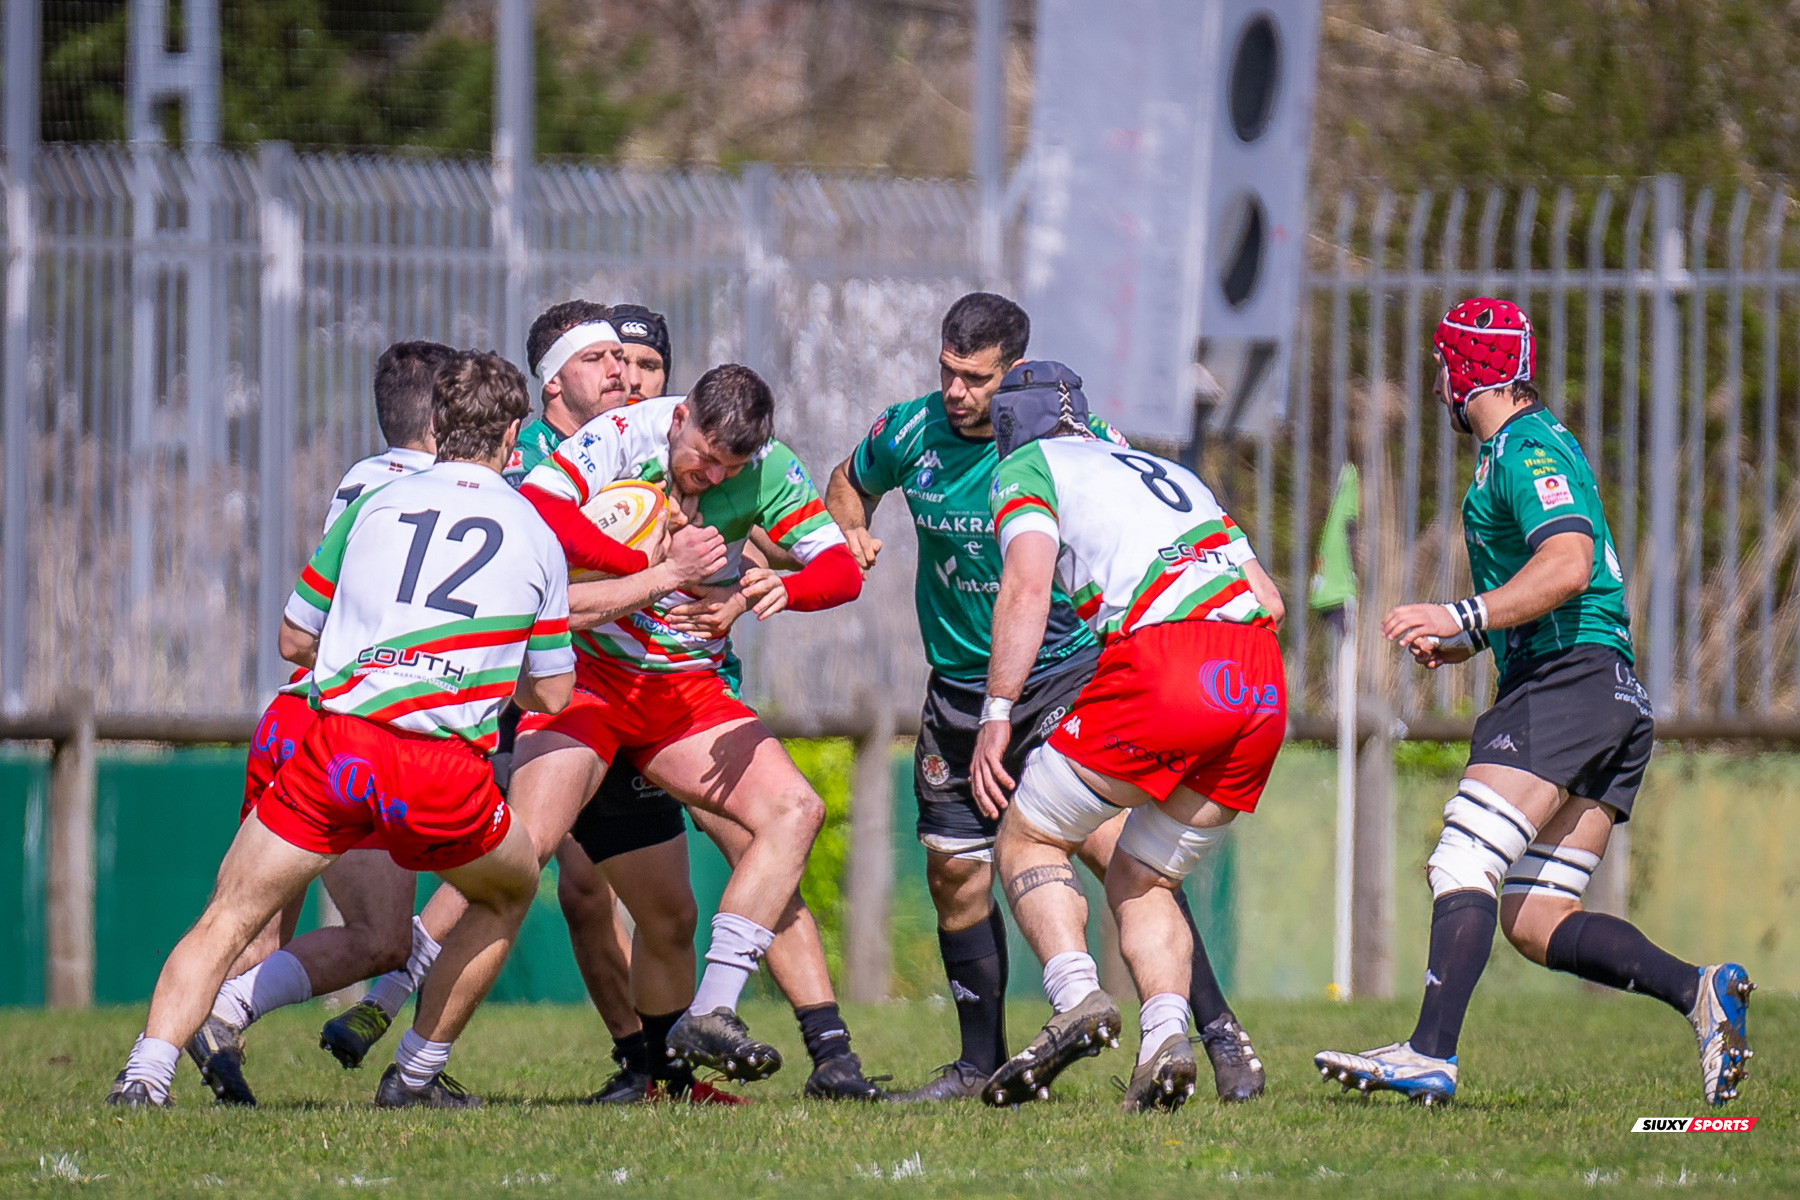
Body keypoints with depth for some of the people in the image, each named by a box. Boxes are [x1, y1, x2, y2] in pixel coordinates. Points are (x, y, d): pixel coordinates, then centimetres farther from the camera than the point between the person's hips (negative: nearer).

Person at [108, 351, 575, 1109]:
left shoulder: (371, 505, 15)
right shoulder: (536, 535, 14)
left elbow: (294, 641, 23)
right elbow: (552, 694, 20)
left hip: (333, 746, 1)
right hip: (443, 768, -1)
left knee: (227, 921, 8)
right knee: (510, 894, 29)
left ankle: (145, 1075, -12)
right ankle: (416, 1074, 30)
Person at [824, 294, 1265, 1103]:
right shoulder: (910, 434, -1)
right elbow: (849, 485, 21)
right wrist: (852, 537, 0)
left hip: (1064, 674, -4)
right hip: (958, 690, 5)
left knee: (1114, 845, -19)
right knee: (954, 874, 7)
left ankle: (1218, 1032, -15)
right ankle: (981, 1061, 24)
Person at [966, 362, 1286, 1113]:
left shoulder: (1027, 468, 15)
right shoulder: (1168, 472, 33)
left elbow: (1027, 586, -3)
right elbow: (1269, 600, 27)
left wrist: (996, 715, -3)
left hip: (1164, 662, -6)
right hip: (1261, 685, 6)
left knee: (1029, 841, 10)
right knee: (1142, 881, 19)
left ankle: (1077, 999, -14)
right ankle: (1166, 1037, -5)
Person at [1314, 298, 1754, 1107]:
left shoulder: (1525, 450, -7)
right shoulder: (1535, 444, 25)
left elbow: (1568, 564, -23)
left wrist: (1464, 617, -26)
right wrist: (1460, 641, 22)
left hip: (1567, 679, -10)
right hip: (1616, 701, 10)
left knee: (1462, 866, -19)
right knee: (1533, 919, 4)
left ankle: (1430, 1055, -31)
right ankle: (1699, 992, -10)